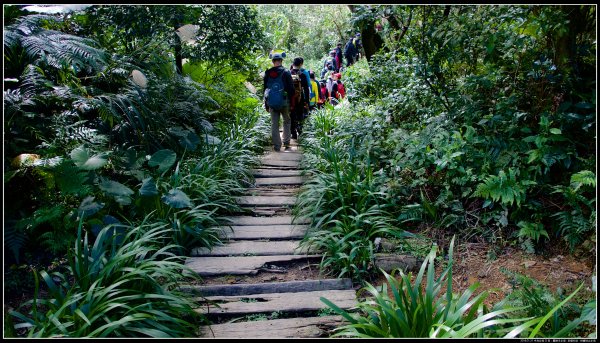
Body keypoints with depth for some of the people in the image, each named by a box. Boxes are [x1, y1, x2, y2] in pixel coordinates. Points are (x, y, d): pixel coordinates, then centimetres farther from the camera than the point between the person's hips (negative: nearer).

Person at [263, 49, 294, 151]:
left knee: (274, 124, 7)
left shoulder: (267, 73, 5)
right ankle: (286, 142, 10)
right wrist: (291, 101, 4)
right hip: (284, 103, -2)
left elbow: (265, 89, 10)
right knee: (287, 121, 15)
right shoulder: (286, 73, -6)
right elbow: (291, 89, -7)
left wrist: (266, 104, 16)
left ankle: (276, 146, 6)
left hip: (271, 103, 2)